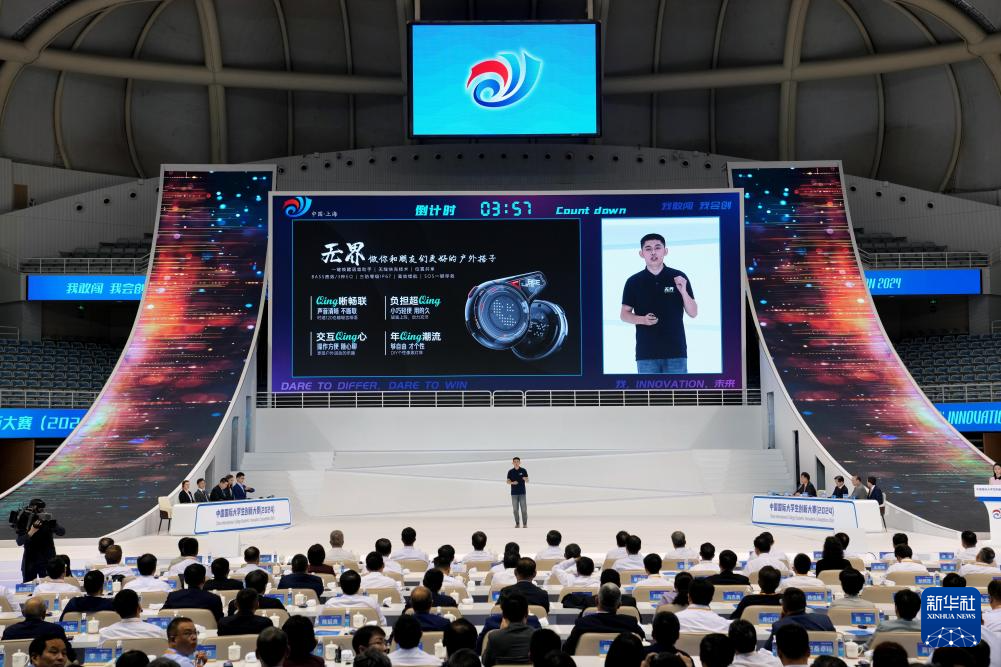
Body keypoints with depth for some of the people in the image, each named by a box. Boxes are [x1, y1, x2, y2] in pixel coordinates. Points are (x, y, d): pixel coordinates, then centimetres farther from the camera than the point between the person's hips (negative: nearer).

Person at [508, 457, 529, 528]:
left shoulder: (523, 470, 1)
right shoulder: (510, 472, 4)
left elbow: (527, 481, 1)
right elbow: (508, 482, 1)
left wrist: (525, 479, -22)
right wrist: (512, 482, -20)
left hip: (522, 492, -1)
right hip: (514, 493, 1)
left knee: (524, 508, -3)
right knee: (515, 509, 3)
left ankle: (525, 523, 2)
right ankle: (517, 523, 10)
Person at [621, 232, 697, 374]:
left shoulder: (679, 277, 3)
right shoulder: (633, 282, 4)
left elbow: (693, 313, 4)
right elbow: (624, 314, 8)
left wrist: (683, 291, -13)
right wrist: (642, 319, -12)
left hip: (675, 351, 0)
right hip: (646, 353, 0)